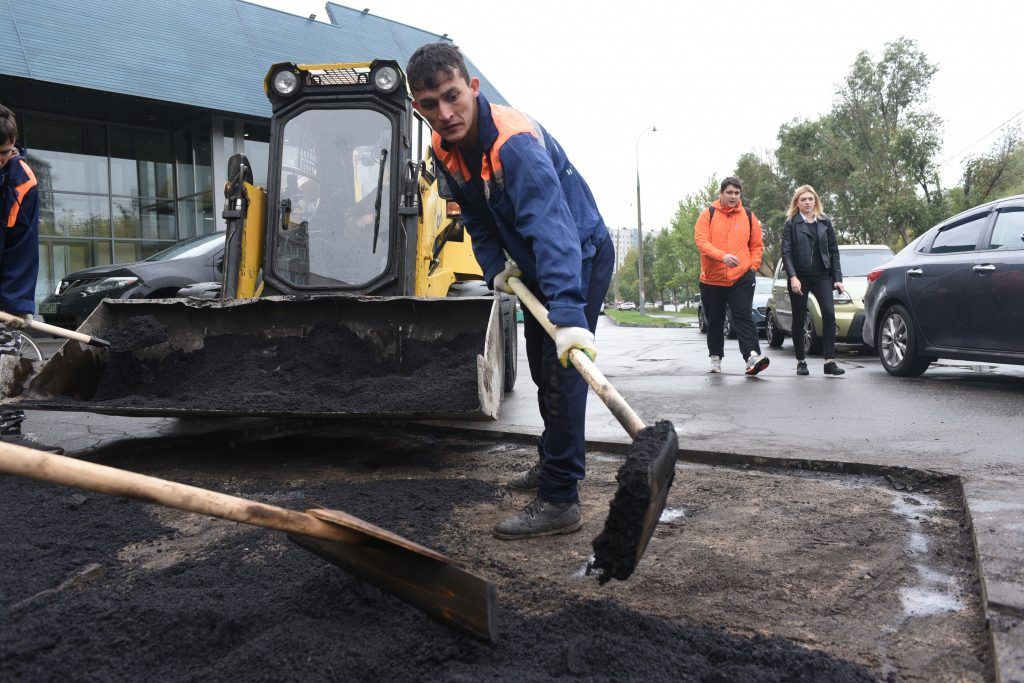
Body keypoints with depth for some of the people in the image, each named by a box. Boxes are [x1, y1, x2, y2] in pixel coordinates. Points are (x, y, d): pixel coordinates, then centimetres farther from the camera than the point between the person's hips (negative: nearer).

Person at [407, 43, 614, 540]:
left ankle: (560, 501, -9)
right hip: (536, 263, 9)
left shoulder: (516, 142, -35)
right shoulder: (445, 149, -9)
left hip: (581, 255, -8)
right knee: (541, 366, 19)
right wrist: (495, 268, -6)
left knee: (561, 370, -15)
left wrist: (569, 314, -58)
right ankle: (554, 463, 37)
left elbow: (552, 228, -48)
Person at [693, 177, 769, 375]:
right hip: (712, 279, 0)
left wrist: (753, 266, 1)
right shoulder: (708, 215, 1)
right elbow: (701, 241, -11)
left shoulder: (749, 216, 8)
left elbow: (757, 245, 16)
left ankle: (752, 356, -22)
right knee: (715, 321, 12)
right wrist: (722, 256, -25)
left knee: (743, 317, -12)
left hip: (742, 278, 0)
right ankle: (716, 358, 25)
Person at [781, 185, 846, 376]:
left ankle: (829, 361, -13)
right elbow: (786, 253, -4)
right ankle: (801, 362, 13)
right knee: (799, 319, 3)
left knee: (829, 314, -13)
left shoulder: (825, 223, 11)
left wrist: (837, 278, 3)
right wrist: (792, 277, -16)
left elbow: (834, 251, 11)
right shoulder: (791, 224, 3)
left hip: (822, 276, 2)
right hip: (799, 276, -2)